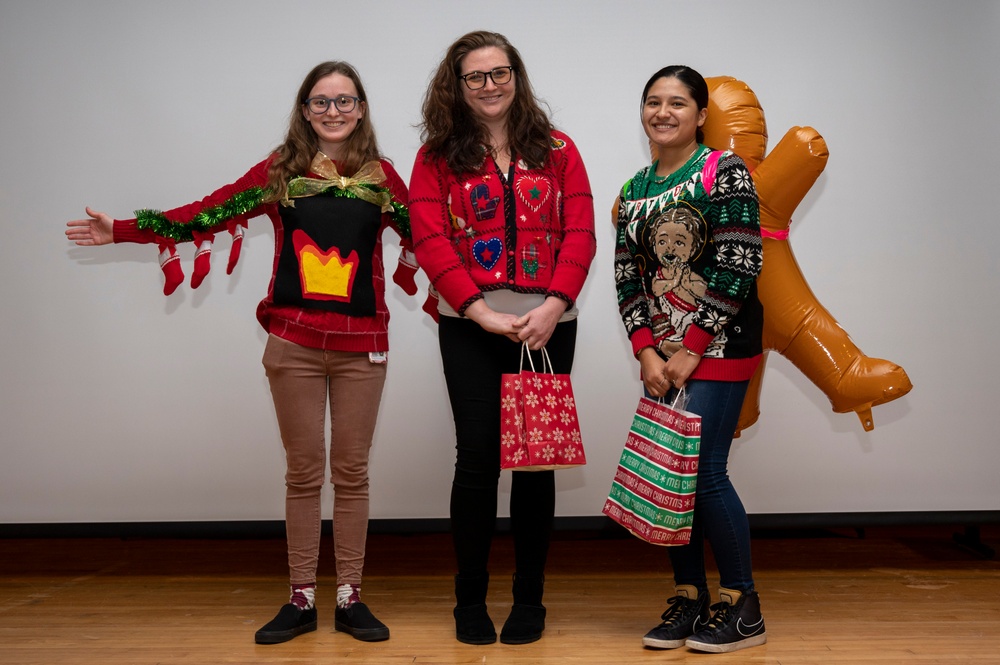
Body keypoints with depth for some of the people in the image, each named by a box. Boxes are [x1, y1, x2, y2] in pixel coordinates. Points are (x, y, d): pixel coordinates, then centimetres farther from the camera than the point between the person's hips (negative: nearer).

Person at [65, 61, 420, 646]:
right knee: (303, 470, 7)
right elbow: (205, 215, 3)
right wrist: (121, 231, 1)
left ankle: (351, 598, 19)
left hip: (361, 344, 0)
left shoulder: (381, 176, 6)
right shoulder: (280, 171, 4)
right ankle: (301, 600, 19)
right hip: (293, 341, 0)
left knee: (352, 469, 6)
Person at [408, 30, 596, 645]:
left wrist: (553, 306, -14)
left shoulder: (556, 150, 9)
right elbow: (430, 241, -5)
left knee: (536, 458, 6)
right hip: (469, 326, -1)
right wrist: (481, 311, -16)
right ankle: (470, 600, 17)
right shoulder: (437, 157, 5)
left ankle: (530, 599, 21)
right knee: (478, 456, 0)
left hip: (548, 325, 1)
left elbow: (580, 234, 0)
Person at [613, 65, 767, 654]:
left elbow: (737, 269, -13)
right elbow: (627, 277, 8)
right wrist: (646, 352, -5)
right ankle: (689, 599, 22)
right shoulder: (635, 190, 12)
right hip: (661, 353, 6)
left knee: (704, 473, -7)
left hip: (718, 346, -6)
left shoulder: (725, 172, -6)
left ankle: (743, 609, 11)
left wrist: (691, 350, -14)